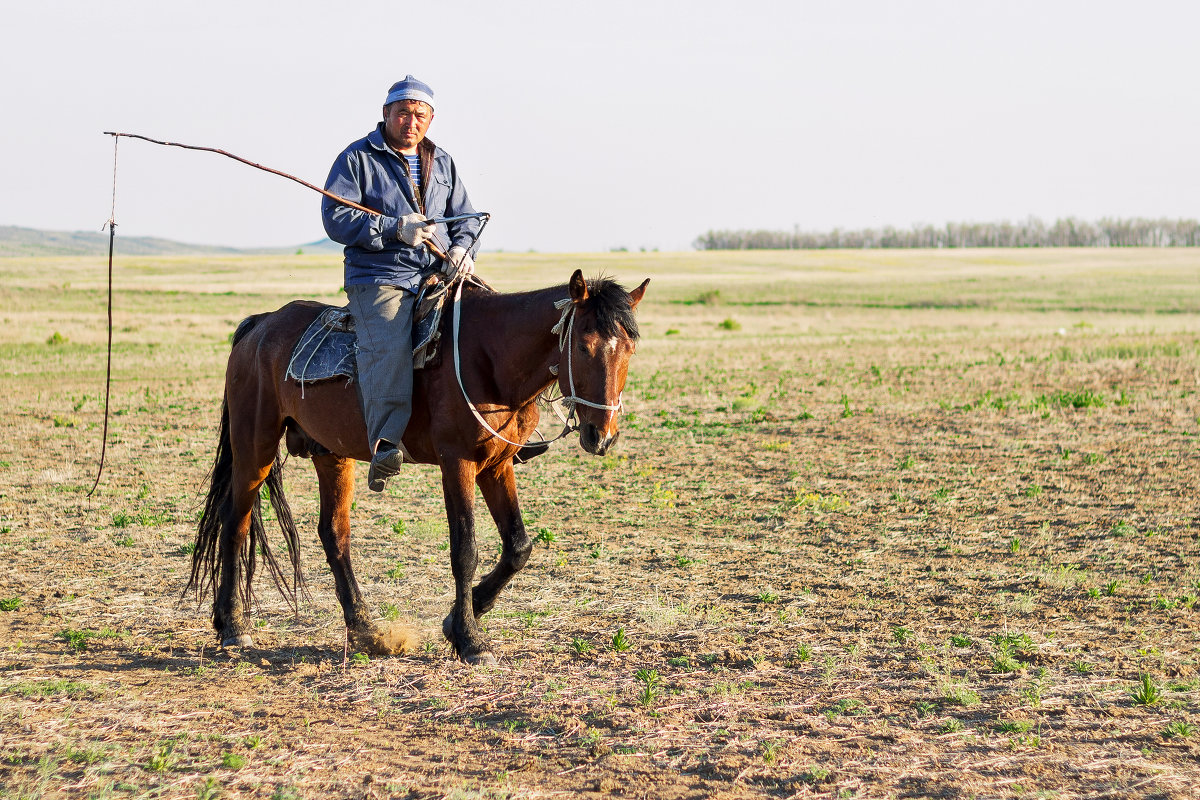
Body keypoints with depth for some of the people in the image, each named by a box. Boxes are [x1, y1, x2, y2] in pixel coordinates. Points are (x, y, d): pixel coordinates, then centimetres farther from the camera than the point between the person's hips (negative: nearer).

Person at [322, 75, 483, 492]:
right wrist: (395, 229, -17)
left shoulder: (443, 163, 20)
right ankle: (385, 444, -36)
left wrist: (462, 247, 0)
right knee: (389, 345, -31)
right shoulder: (357, 158, 3)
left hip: (439, 275, 5)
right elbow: (336, 219, -6)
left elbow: (466, 217, 24)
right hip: (378, 280, -5)